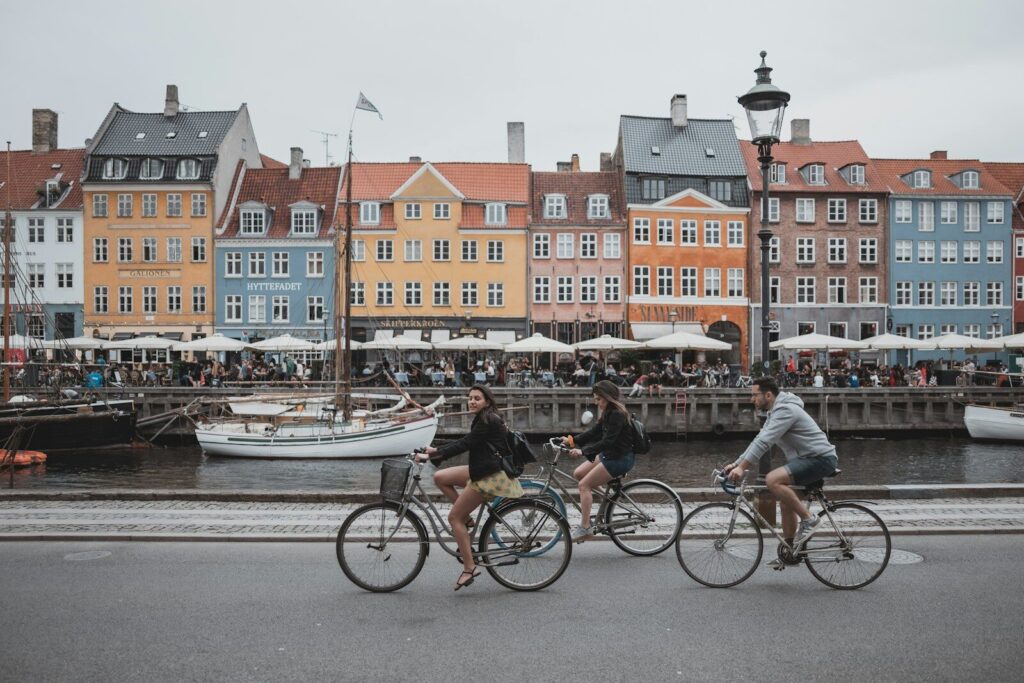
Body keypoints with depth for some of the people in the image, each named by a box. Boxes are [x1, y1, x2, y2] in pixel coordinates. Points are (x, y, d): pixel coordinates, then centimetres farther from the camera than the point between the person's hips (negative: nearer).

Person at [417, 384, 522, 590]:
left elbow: (464, 444, -22)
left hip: (491, 475, -10)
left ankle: (469, 568, -2)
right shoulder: (484, 420, 14)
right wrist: (436, 451, 8)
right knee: (440, 477, 7)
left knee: (454, 517, -6)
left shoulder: (488, 421, -16)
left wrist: (431, 455, -22)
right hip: (482, 470, 10)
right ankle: (467, 519, 11)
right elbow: (465, 443, 16)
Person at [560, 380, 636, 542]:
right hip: (608, 455, 10)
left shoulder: (617, 415, -20)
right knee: (578, 473, 5)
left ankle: (584, 527, -9)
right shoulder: (608, 413, 11)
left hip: (620, 458, -10)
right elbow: (594, 432, 11)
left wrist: (582, 451, -31)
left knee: (584, 484, -12)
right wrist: (572, 440, 1)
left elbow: (607, 441, -27)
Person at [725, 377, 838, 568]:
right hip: (810, 459, 11)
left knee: (773, 480, -27)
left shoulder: (785, 410, -18)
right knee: (786, 502, 14)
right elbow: (759, 440, 17)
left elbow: (764, 442, -26)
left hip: (821, 458, -11)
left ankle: (808, 519, -13)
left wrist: (742, 468, -28)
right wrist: (736, 464, 11)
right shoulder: (776, 412, 15)